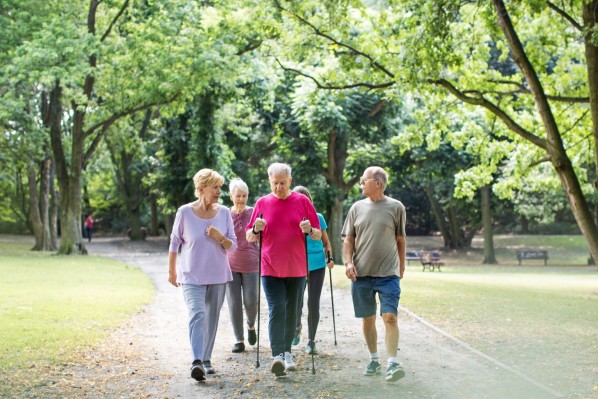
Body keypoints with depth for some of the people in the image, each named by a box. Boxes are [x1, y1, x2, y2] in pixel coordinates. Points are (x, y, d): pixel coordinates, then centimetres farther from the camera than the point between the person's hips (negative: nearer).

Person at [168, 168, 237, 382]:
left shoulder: (224, 212, -1)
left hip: (218, 276, 4)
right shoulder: (185, 212, -8)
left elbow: (232, 245, 3)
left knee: (212, 318, 10)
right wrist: (171, 271, 9)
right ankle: (196, 361, -27)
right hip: (192, 276, -3)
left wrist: (220, 237, -18)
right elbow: (175, 242, 3)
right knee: (197, 314, -21)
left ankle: (206, 359, 24)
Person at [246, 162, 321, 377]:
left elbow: (318, 235, 5)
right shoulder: (262, 203, 4)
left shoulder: (302, 201, 2)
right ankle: (278, 355, -17)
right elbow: (249, 237, 7)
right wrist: (256, 229, -14)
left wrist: (310, 230, -17)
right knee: (276, 311, -11)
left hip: (297, 268, 1)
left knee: (291, 312, 10)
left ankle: (287, 351, 25)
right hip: (270, 269, -1)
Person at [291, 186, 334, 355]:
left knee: (313, 303, 2)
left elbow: (326, 241, 13)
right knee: (297, 302, -4)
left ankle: (311, 341, 16)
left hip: (317, 265, 1)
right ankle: (297, 327, 30)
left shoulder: (318, 218, 3)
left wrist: (330, 257, 0)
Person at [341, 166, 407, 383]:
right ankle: (374, 360, 22)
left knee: (390, 317, -12)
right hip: (361, 274, 3)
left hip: (388, 275, -3)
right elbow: (348, 239, 9)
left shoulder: (396, 207, 2)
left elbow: (400, 240, 8)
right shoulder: (357, 208, 7)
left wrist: (402, 267, 11)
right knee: (368, 319, 9)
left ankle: (392, 363, -12)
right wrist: (348, 262, -4)